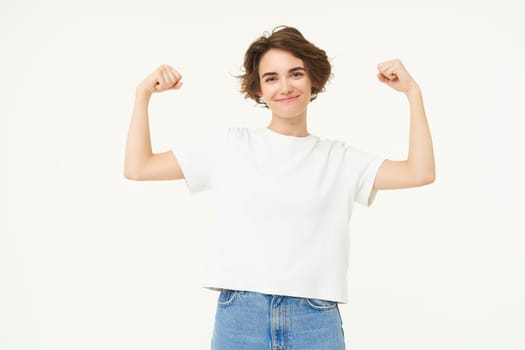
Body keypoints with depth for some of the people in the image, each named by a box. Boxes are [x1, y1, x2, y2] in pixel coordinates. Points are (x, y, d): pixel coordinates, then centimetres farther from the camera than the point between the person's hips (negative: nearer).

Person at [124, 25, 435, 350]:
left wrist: (412, 91, -1)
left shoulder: (339, 158, 9)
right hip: (238, 317, 0)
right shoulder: (229, 145, 7)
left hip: (316, 321, 1)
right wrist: (144, 94, 3)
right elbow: (138, 167, 8)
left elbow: (420, 173, -2)